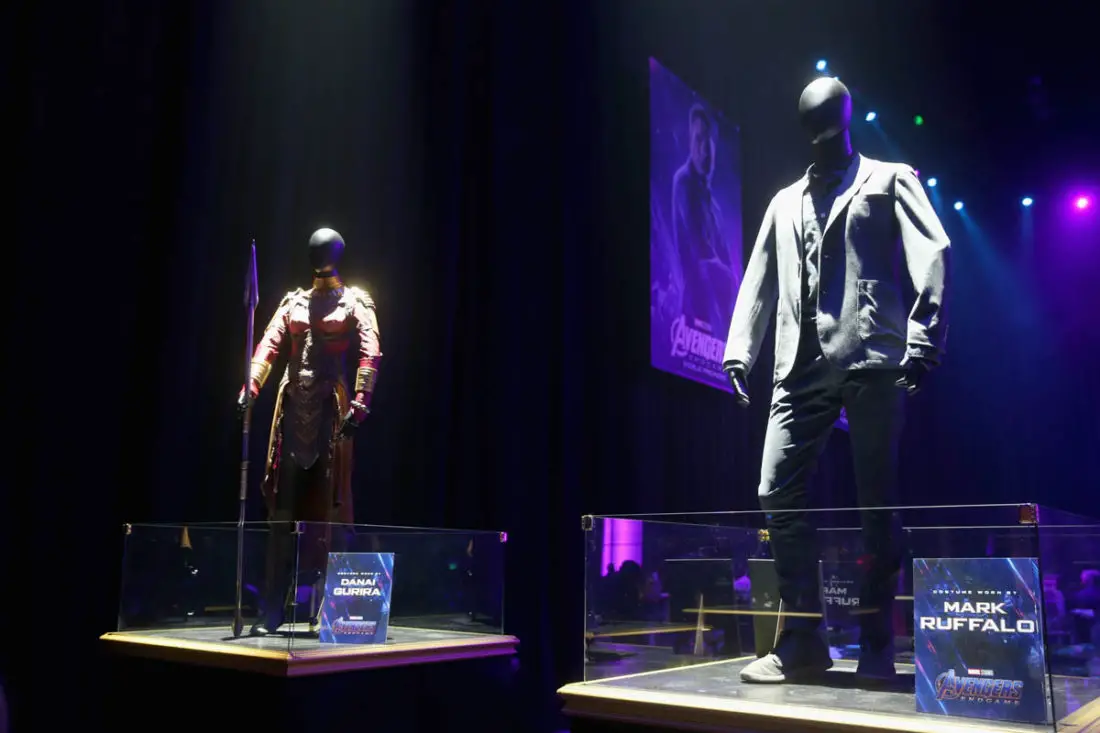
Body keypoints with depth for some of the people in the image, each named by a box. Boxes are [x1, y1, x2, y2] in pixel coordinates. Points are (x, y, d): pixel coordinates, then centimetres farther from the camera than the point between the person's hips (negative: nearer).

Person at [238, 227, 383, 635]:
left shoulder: (355, 302, 6)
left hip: (330, 405, -4)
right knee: (283, 506, 3)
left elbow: (370, 353, -7)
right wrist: (251, 387, -11)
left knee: (329, 504, -4)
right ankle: (274, 608, 8)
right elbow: (269, 345, 6)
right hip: (292, 404, 4)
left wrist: (360, 401, -22)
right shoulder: (294, 301, 18)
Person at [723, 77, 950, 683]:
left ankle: (876, 643, 11)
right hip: (801, 366, 4)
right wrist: (740, 348, 4)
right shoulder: (785, 201, 24)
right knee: (778, 494, -5)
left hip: (872, 359, -4)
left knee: (876, 502, 0)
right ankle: (803, 640, 5)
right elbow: (760, 278, 18)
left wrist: (922, 340, -14)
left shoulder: (889, 179, 12)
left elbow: (932, 254, -1)